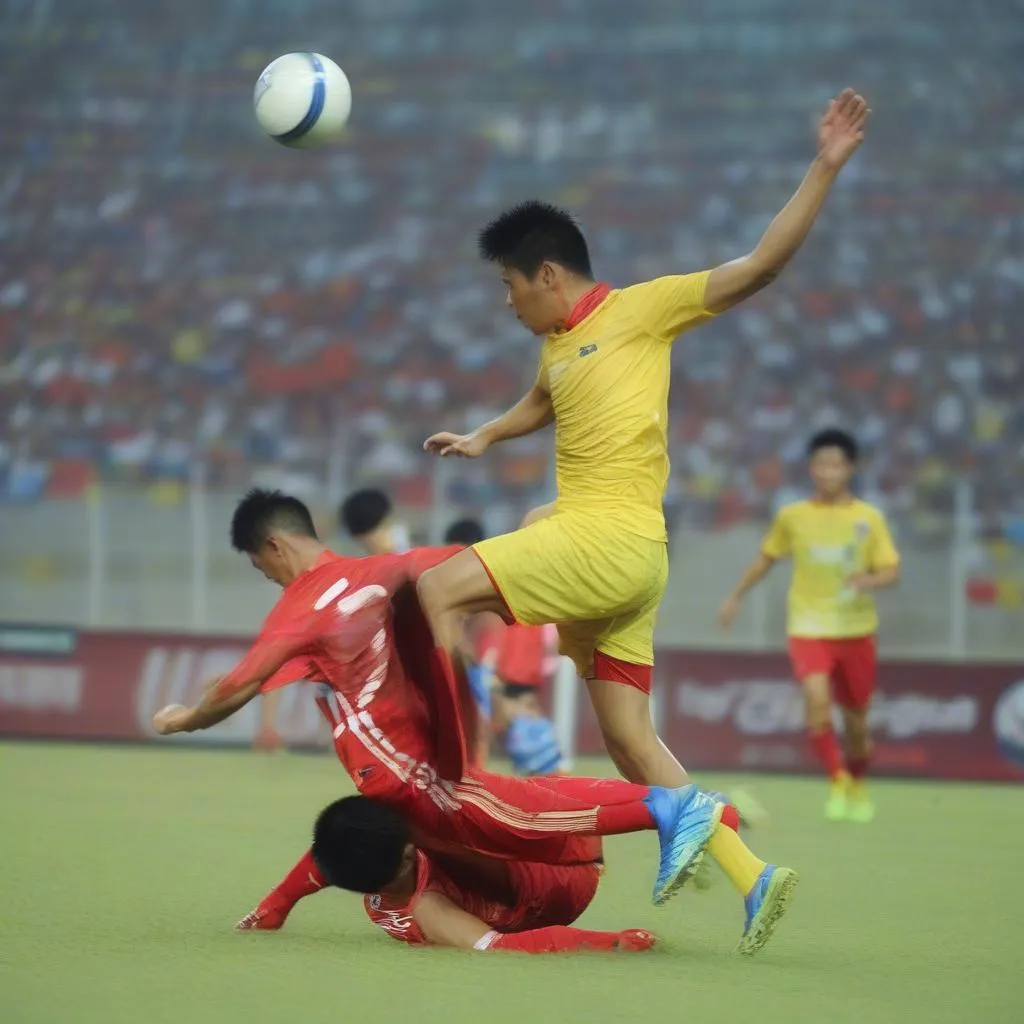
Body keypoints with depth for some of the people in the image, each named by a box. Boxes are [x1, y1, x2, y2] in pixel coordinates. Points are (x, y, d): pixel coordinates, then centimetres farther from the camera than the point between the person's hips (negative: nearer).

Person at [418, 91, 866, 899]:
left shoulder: (640, 310, -2)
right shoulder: (559, 348, 21)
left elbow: (760, 266, -9)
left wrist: (825, 168, -15)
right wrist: (483, 439, 33)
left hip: (614, 540, -9)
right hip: (589, 542, 9)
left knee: (439, 588, -16)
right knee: (632, 742, 3)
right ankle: (748, 877, 3)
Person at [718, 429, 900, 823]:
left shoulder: (869, 518, -2)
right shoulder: (792, 517, 0)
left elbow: (891, 571, -3)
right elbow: (766, 558, 15)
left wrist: (870, 580, -25)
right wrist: (736, 597, 17)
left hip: (856, 630, 1)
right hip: (808, 628, -1)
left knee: (856, 720, 10)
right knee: (817, 700, -26)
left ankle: (856, 786, 36)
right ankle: (836, 781, -15)